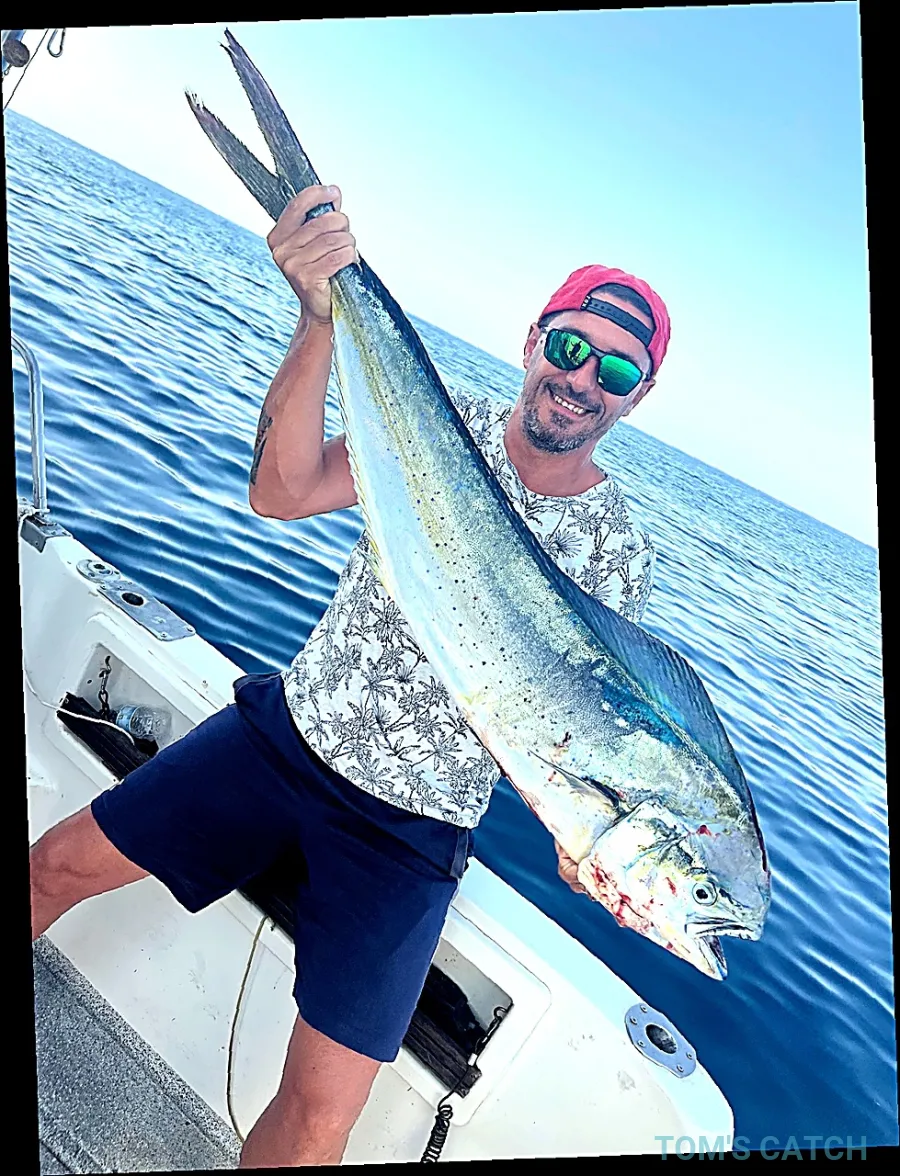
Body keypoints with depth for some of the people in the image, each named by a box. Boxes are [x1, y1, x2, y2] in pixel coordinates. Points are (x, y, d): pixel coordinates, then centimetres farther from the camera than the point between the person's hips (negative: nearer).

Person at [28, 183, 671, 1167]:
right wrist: (321, 319, -31)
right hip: (288, 728, 3)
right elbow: (281, 493, -18)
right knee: (63, 861, 5)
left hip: (409, 829, -2)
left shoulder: (617, 553, -8)